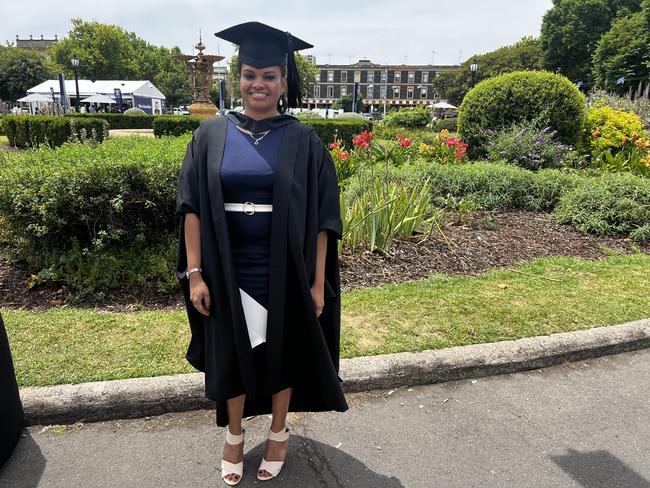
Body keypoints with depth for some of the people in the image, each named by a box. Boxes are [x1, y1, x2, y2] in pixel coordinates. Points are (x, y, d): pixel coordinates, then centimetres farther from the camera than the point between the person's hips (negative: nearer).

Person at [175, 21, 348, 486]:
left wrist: (318, 282, -7)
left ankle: (278, 432, 40)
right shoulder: (211, 134, -1)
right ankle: (234, 434, 40)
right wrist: (195, 273, -7)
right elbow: (192, 207, -1)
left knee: (282, 352, 15)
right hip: (228, 271, 2)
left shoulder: (303, 141, -5)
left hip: (285, 272, -1)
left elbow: (321, 218, -5)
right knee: (231, 353, 15)